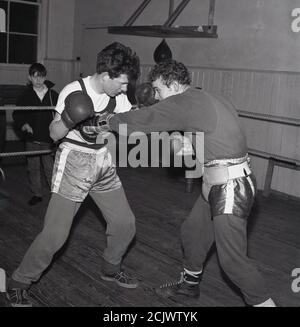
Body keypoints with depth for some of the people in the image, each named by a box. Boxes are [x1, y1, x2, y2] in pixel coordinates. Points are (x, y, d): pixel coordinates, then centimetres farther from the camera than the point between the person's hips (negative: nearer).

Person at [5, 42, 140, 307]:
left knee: (125, 223, 8)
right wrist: (68, 119, -31)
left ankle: (111, 268, 35)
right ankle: (19, 282, 14)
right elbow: (55, 134, -12)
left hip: (104, 165, 6)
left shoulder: (118, 96, -2)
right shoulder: (73, 92, -16)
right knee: (55, 235, -8)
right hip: (73, 164, -5)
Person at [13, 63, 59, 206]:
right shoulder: (25, 96, 3)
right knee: (33, 168, 10)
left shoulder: (53, 95, -2)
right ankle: (36, 194, 24)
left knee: (50, 167, 0)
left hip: (49, 139, -2)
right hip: (32, 139, 2)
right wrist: (22, 124, -11)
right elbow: (17, 114, 7)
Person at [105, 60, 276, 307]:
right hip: (218, 184, 10)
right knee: (192, 232, 22)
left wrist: (109, 121, 6)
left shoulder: (184, 102, -14)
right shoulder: (205, 99, 13)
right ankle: (189, 284, 43)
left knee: (233, 259, -5)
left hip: (230, 186, -10)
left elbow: (143, 121, -8)